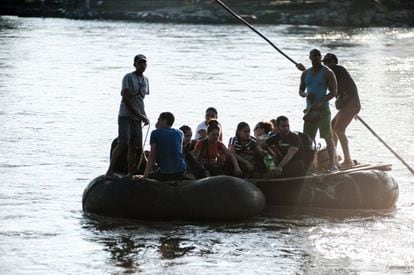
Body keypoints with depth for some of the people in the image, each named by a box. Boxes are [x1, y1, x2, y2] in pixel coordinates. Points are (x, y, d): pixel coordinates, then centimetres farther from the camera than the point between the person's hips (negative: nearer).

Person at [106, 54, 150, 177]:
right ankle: (110, 172, -13)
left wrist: (145, 116, 9)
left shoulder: (145, 80, 16)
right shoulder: (128, 78, -7)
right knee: (123, 144, -15)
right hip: (126, 116, -7)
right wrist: (139, 115, -16)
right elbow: (126, 99, -13)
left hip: (137, 117, 7)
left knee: (134, 146, 3)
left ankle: (130, 174, 6)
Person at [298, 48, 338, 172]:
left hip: (323, 109, -6)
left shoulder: (327, 73, -4)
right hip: (310, 109, 6)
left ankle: (332, 164, -9)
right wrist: (305, 94, -4)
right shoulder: (306, 73, 14)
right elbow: (300, 91, 21)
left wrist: (320, 103, -20)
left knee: (328, 136, -8)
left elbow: (333, 92, -9)